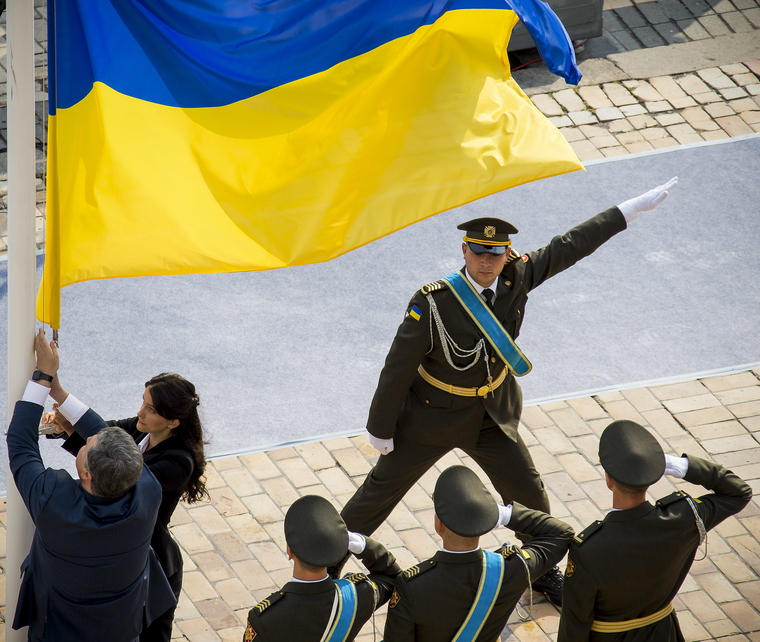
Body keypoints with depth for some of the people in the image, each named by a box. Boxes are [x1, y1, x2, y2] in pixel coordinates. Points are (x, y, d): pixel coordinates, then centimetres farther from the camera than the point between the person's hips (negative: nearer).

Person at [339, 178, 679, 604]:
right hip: (434, 417, -4)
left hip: (493, 416, 4)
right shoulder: (433, 303, -30)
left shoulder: (515, 276, -17)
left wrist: (632, 209, -4)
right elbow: (398, 367, -20)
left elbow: (568, 249, -6)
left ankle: (543, 570, 37)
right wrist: (381, 427, -12)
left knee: (530, 496, 12)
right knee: (384, 487, 12)